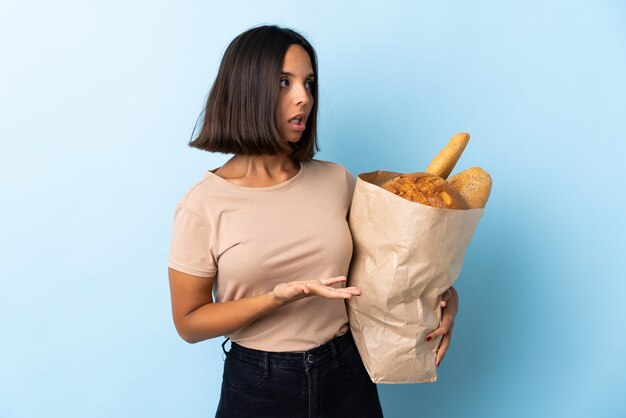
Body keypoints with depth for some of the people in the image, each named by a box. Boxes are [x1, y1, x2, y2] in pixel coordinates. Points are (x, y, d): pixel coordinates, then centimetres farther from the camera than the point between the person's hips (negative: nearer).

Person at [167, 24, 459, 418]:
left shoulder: (338, 181, -5)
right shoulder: (203, 204, -13)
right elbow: (189, 323, -8)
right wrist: (278, 298, -22)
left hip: (347, 374, 3)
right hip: (257, 385, -2)